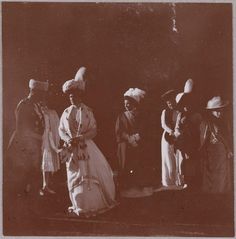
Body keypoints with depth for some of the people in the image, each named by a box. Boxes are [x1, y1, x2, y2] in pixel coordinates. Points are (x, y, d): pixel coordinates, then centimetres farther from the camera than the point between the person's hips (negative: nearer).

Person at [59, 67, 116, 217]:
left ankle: (93, 205, 6)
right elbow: (61, 130, 8)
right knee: (75, 176, 5)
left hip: (86, 148, -2)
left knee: (90, 174, -3)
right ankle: (80, 206, 15)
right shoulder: (67, 112, 8)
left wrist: (80, 137, -19)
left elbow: (94, 131, -4)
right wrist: (67, 139, -13)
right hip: (72, 149, 3)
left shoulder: (87, 111, 0)